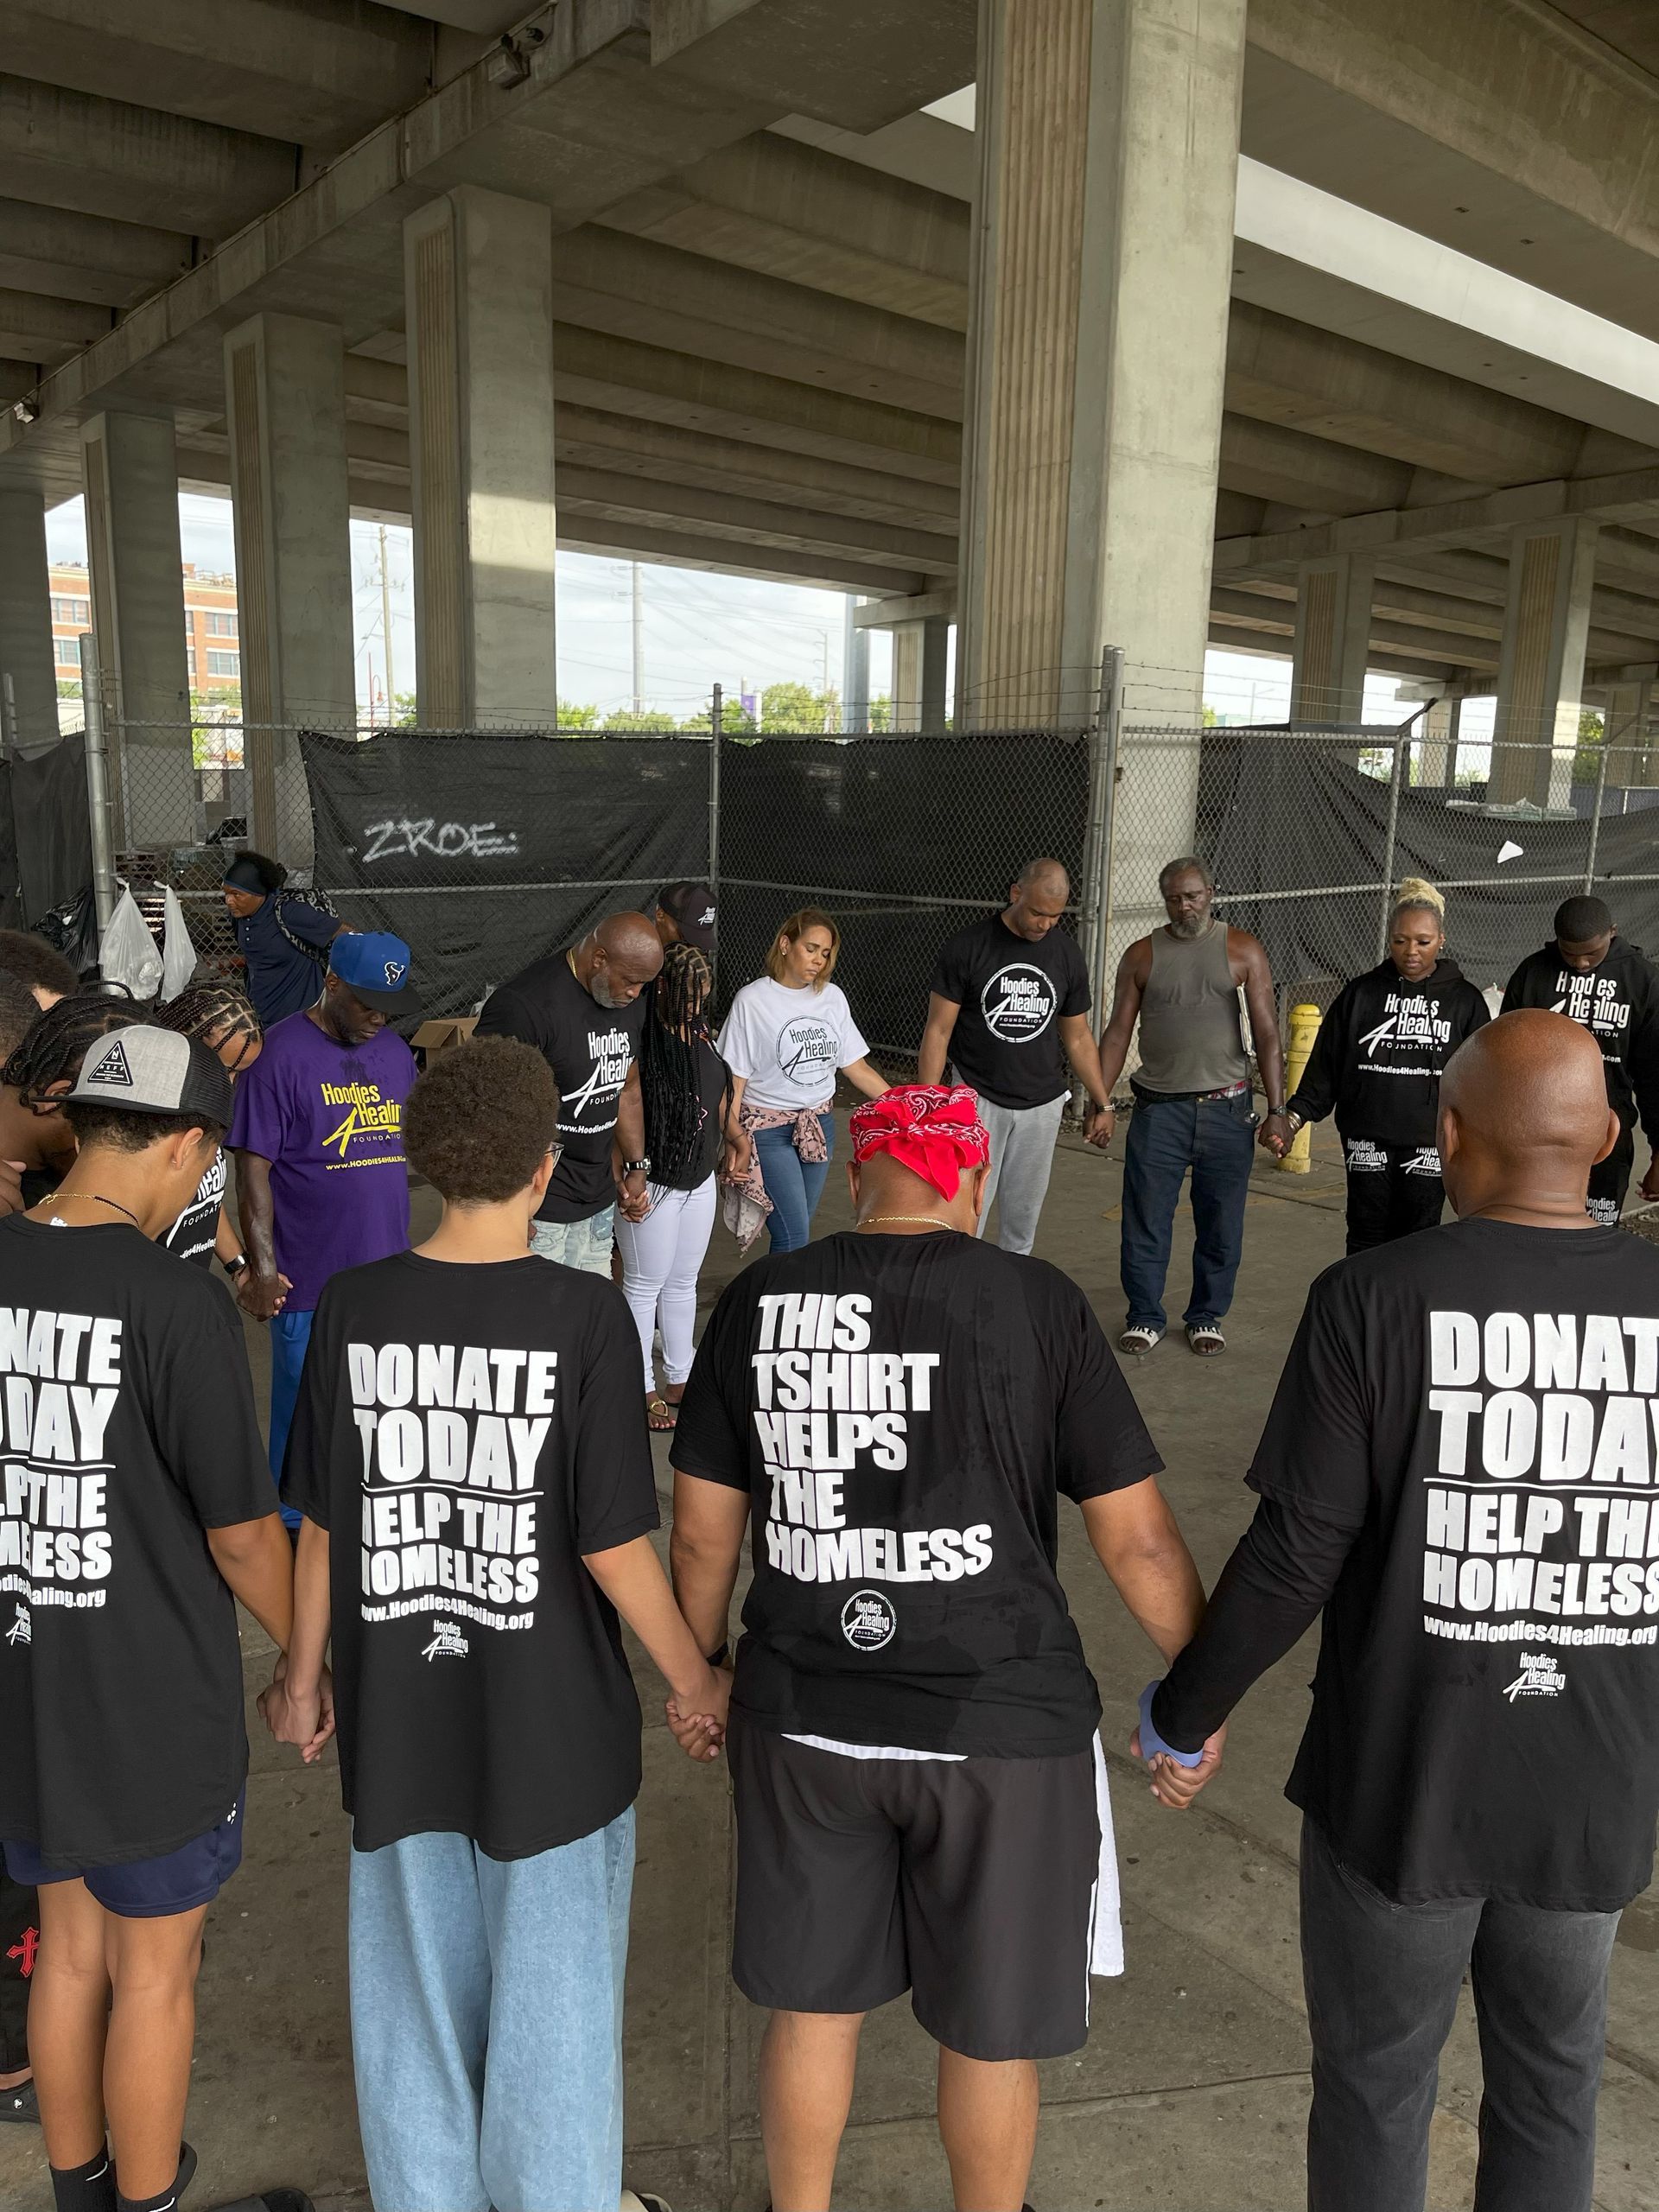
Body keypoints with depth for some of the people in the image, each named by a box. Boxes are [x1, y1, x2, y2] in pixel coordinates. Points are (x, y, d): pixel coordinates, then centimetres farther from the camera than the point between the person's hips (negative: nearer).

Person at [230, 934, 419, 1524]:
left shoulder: (395, 1051, 8)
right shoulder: (281, 1054, -11)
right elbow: (253, 1168, -12)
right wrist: (262, 1266, -16)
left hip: (387, 1273, 6)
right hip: (310, 1280, -6)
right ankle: (295, 1532, 26)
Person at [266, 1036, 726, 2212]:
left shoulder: (353, 1308, -9)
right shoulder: (586, 1316, -19)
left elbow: (323, 1523, -2)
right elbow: (612, 1544, -17)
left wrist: (304, 1675, 13)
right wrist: (696, 1679, -2)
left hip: (397, 1721, 4)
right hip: (552, 1722, -3)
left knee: (417, 1989, 23)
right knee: (552, 2002, 18)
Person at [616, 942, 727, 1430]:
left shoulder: (698, 1033, 4)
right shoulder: (638, 1040, -20)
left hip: (700, 1181, 7)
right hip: (654, 1185, -7)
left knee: (683, 1283, 19)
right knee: (645, 1286, 8)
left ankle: (679, 1378, 33)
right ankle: (642, 1388, 22)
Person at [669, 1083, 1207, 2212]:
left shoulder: (760, 1302, -4)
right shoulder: (1036, 1302, -12)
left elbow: (704, 1532, 2)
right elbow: (1138, 1537, -9)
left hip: (802, 1718, 3)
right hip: (999, 1728, -2)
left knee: (811, 2002, 23)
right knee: (989, 2027, 20)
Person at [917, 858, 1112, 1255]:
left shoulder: (1067, 954, 3)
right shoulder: (966, 947, -8)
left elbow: (1078, 1038, 13)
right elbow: (938, 1031, -6)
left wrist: (1102, 1103, 12)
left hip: (1042, 1104, 3)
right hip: (978, 1099, -3)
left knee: (1022, 1219, 10)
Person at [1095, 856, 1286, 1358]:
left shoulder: (1242, 952, 2)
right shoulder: (1142, 955, 5)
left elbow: (1267, 1034, 0)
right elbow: (1118, 1032, 5)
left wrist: (1277, 1110, -6)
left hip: (1226, 1108, 0)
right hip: (1159, 1108, 0)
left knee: (1220, 1225, 8)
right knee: (1145, 1221, 1)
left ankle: (1207, 1317, 24)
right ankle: (1145, 1318, 16)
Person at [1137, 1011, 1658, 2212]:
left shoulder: (1377, 1296, -17)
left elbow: (1294, 1557, -17)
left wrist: (1185, 1712, -1)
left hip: (1400, 1779, -3)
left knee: (1375, 2085, 19)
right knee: (1550, 2083, 25)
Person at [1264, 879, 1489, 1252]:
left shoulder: (1465, 1000, 4)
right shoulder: (1361, 993, 5)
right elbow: (1325, 1064, 5)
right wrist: (1294, 1115, -6)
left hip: (1429, 1144, 0)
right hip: (1368, 1141, 1)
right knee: (1367, 1242, 4)